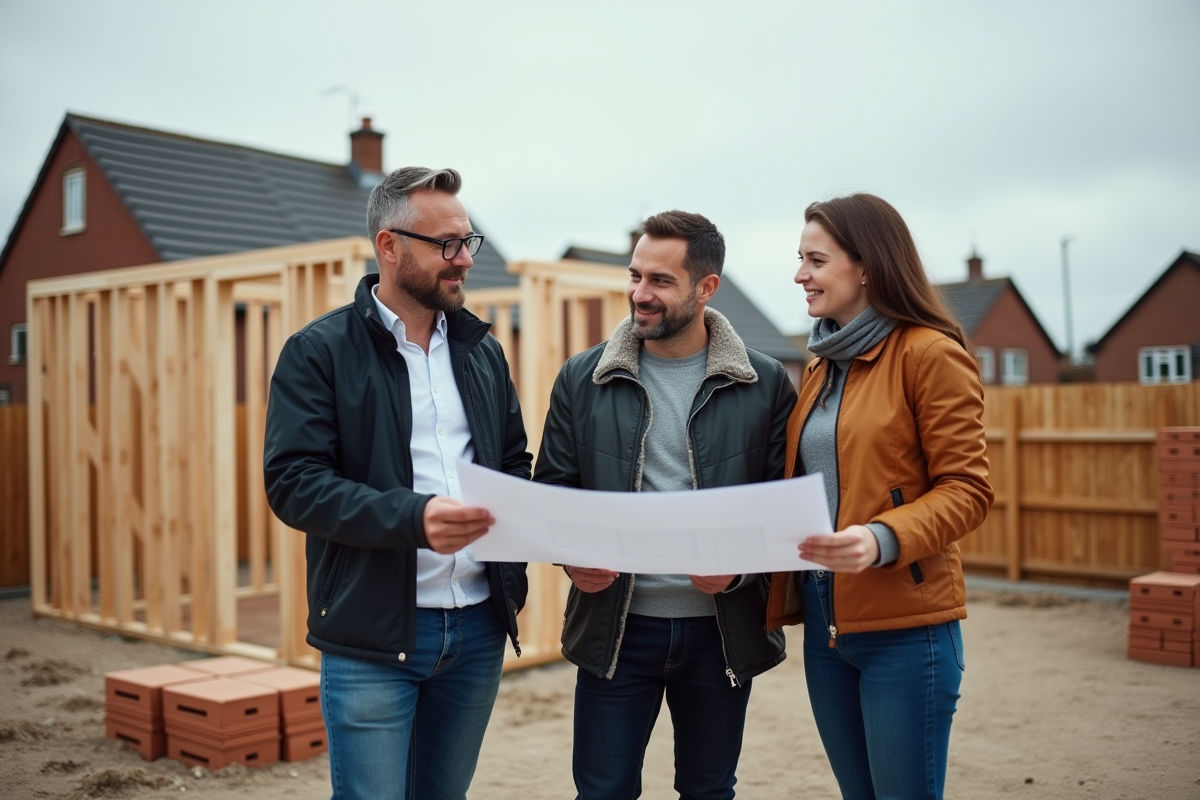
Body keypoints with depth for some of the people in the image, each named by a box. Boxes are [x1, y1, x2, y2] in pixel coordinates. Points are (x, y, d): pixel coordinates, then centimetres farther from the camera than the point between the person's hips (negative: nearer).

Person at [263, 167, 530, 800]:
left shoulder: (482, 351, 12)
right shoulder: (319, 351, -5)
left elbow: (514, 464, 17)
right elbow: (293, 482, -14)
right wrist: (412, 517, -28)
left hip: (478, 628, 5)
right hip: (372, 634, -5)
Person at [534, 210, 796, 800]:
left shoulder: (765, 385, -1)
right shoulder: (582, 379, 2)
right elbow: (552, 489, 4)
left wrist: (740, 568, -19)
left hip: (722, 628, 0)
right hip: (615, 625, 0)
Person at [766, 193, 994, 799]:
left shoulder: (929, 352, -9)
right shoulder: (822, 364, 14)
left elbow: (968, 489, -12)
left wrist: (883, 539, -28)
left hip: (904, 623, -7)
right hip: (823, 620, 7)